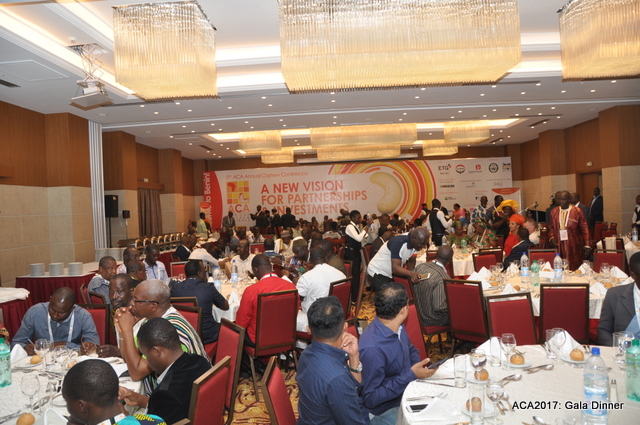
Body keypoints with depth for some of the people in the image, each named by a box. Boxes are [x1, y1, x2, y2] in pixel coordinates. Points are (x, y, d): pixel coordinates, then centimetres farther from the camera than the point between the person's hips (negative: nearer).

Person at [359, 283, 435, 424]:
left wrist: (419, 367, -6)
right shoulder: (372, 349, -32)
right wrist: (411, 375, -26)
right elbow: (370, 399, -26)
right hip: (385, 410, -8)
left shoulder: (396, 327, -6)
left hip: (407, 390, 8)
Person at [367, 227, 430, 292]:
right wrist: (410, 273, -50)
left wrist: (411, 275, -12)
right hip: (379, 272, -8)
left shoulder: (414, 243, -8)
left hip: (391, 274, 8)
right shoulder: (398, 243, -30)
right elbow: (395, 268, -34)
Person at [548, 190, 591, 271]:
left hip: (573, 246, -2)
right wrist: (552, 237, -2)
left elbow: (584, 229, -1)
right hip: (559, 246, 3)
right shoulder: (554, 211, 8)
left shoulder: (577, 211, -3)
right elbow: (551, 227, 16)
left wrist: (586, 245, -5)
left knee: (574, 269, -1)